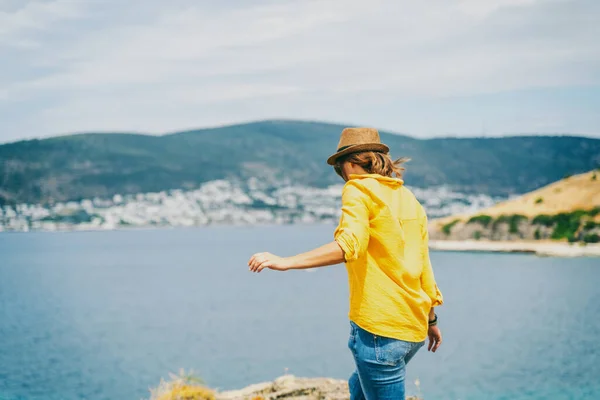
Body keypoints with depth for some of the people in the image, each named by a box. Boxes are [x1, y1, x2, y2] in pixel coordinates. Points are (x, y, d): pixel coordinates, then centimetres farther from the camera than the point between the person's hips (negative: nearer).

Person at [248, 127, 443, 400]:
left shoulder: (359, 190, -7)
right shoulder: (410, 199, 15)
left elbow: (348, 245, -25)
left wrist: (286, 262, -29)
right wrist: (431, 320, 27)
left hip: (380, 327, -8)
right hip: (413, 328, 8)